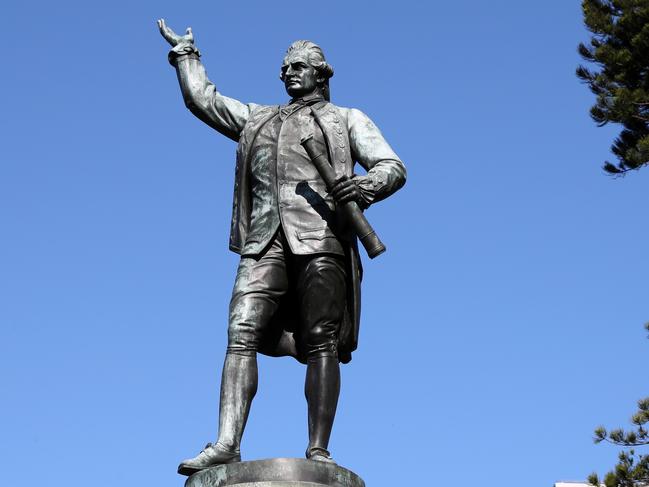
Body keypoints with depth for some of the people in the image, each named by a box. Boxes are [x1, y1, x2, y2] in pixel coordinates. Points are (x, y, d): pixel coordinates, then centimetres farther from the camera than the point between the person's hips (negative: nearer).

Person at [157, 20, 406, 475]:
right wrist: (186, 53, 42)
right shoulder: (257, 118, 32)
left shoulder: (348, 119, 20)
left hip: (321, 237, -3)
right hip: (266, 239, 3)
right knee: (242, 335, -13)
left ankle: (318, 451, -14)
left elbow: (393, 167, 7)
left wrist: (367, 185, -13)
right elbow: (203, 99, 38)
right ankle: (226, 444, -22)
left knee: (321, 344, -11)